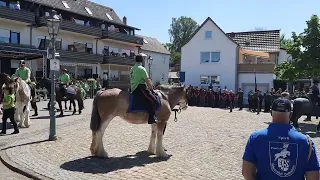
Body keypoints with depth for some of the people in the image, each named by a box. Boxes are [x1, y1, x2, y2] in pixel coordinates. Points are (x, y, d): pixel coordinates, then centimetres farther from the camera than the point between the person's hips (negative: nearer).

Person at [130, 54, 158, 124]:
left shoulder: (132, 69, 17)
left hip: (133, 89, 10)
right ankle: (151, 118, -24)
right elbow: (147, 80, -12)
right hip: (139, 88, -10)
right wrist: (151, 88, 4)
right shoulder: (141, 69, -11)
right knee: (152, 99, -18)